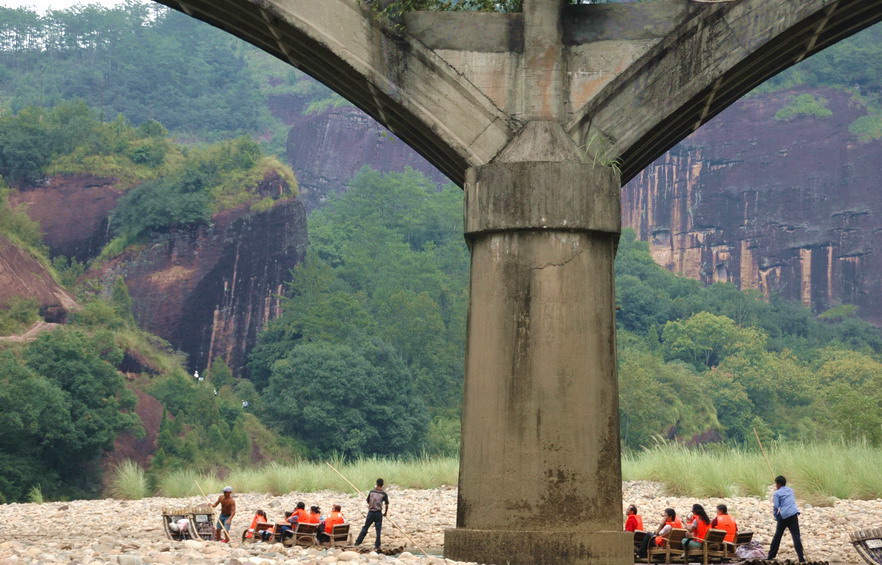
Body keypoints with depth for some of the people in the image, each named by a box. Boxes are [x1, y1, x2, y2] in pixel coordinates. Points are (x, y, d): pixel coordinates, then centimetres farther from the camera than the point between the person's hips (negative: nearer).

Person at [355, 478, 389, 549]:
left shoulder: (371, 492, 1)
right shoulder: (384, 494, -6)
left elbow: (368, 501, 10)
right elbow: (387, 505, -6)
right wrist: (385, 513, 9)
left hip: (370, 512, 2)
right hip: (378, 513, -2)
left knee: (365, 527, 11)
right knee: (378, 530, 5)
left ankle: (358, 542, 12)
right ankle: (377, 545, 5)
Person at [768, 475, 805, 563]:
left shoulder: (777, 493, 3)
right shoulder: (790, 490, 18)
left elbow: (776, 506, -3)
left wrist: (776, 516, 12)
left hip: (783, 516, -2)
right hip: (793, 514, 2)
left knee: (777, 536, 13)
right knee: (796, 536, -3)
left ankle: (771, 556, 19)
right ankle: (801, 558, -12)